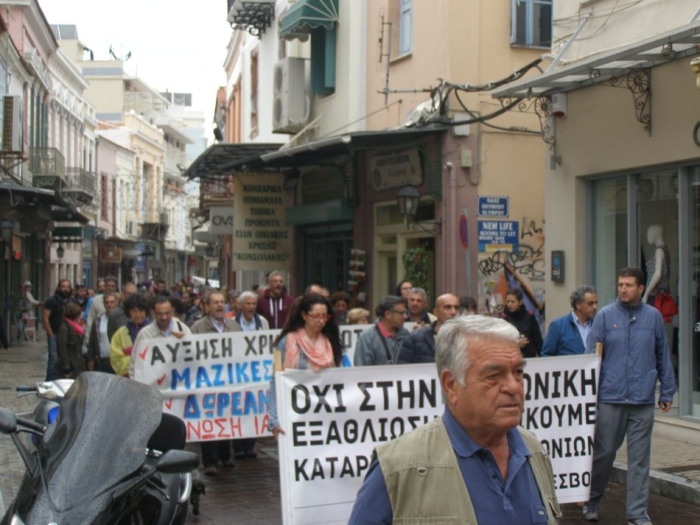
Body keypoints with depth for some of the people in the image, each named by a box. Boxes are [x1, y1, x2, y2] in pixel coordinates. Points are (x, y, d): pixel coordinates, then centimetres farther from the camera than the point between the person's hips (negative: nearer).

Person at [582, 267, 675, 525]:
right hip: (610, 397, -1)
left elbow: (663, 357, 11)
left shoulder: (654, 317, 6)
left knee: (639, 458, 5)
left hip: (643, 400, 1)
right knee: (604, 452, 7)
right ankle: (591, 501, 26)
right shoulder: (605, 315, 2)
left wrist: (667, 392, 10)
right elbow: (591, 356, 2)